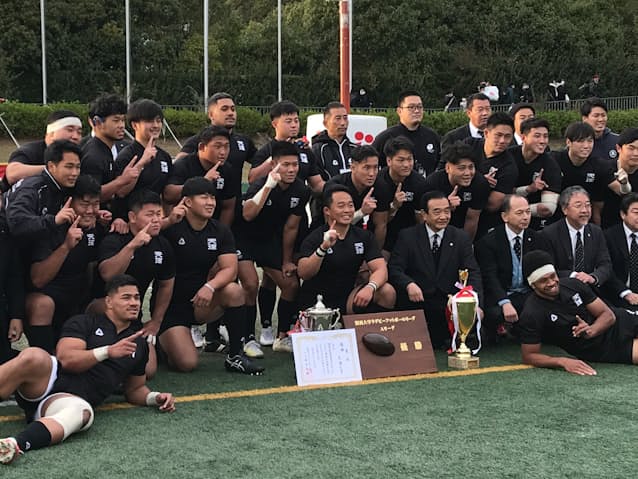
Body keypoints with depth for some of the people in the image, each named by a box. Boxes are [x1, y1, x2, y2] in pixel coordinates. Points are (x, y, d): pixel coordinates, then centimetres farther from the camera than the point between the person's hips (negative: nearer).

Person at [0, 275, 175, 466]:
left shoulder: (139, 345, 26)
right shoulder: (84, 323, 12)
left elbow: (135, 389, 36)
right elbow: (65, 359, -3)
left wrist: (155, 398, 15)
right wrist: (108, 351, -11)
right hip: (45, 380, -2)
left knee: (82, 412, -39)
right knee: (34, 356, -39)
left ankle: (16, 445, -59)